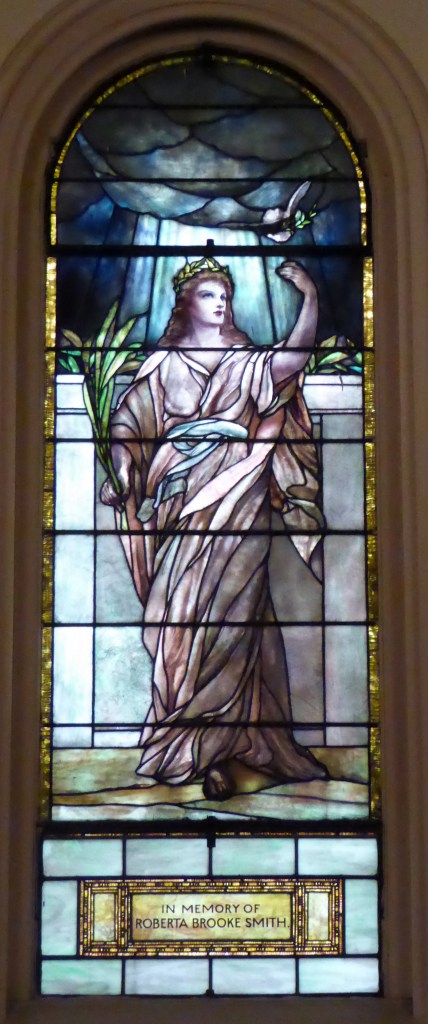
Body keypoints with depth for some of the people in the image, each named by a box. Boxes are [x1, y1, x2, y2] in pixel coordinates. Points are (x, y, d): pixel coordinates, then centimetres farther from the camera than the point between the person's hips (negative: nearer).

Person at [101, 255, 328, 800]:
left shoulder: (248, 361, 11)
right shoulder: (164, 363, 12)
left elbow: (293, 357, -8)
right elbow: (127, 421, 10)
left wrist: (310, 297, -17)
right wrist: (120, 477, -3)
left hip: (237, 505, 0)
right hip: (182, 505, 0)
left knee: (228, 617, -5)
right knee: (181, 619, -4)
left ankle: (215, 752, 2)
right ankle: (205, 750, 4)